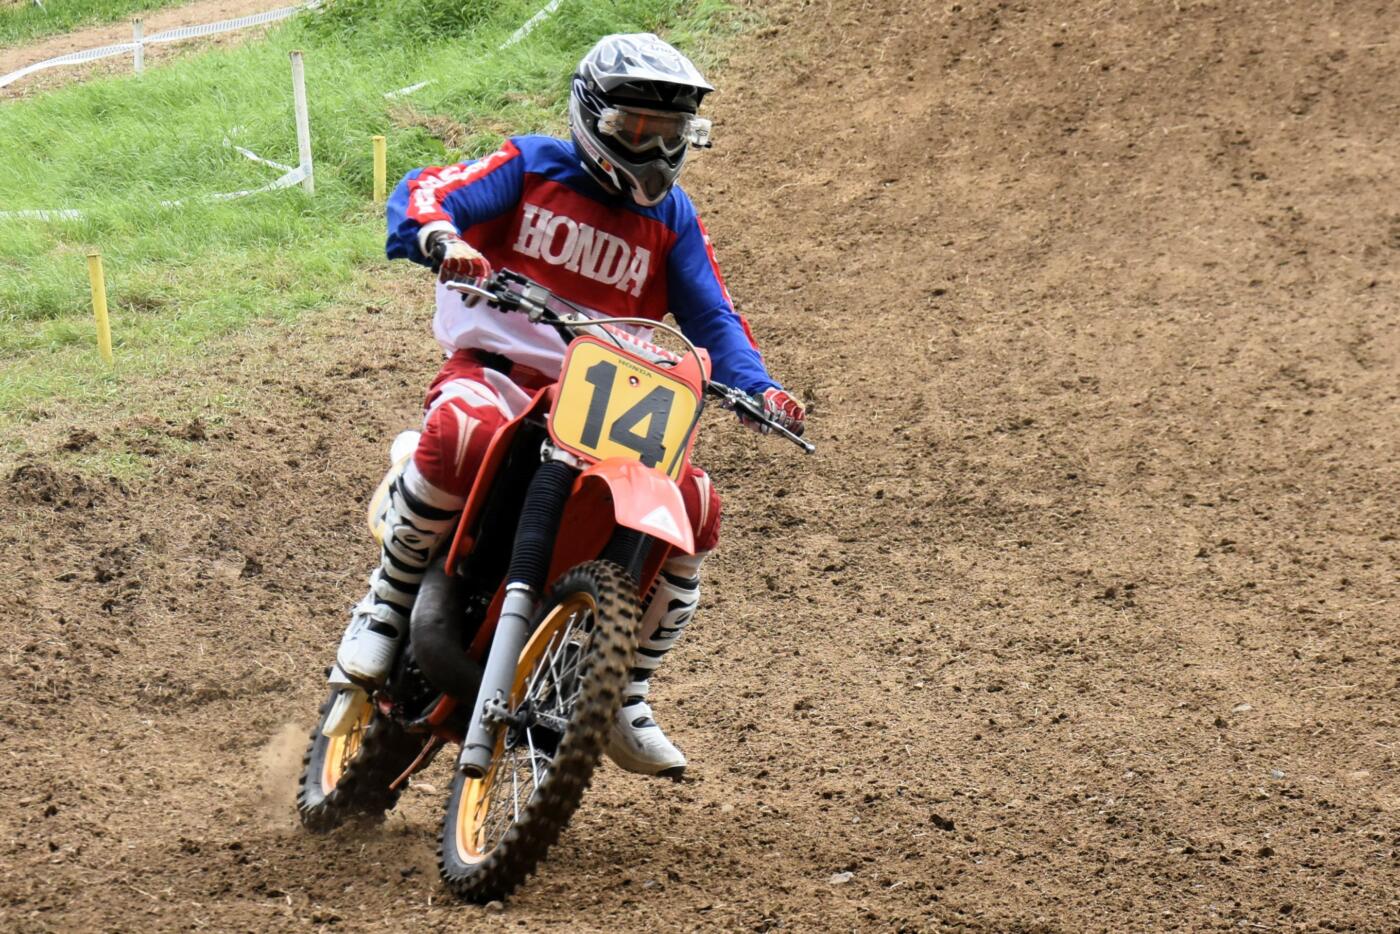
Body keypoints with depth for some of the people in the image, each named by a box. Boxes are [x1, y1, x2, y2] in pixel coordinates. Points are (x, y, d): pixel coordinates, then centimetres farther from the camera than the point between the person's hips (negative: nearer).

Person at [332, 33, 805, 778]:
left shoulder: (672, 219, 16)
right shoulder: (531, 167, 3)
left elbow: (711, 316, 13)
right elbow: (421, 194, -8)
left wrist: (759, 388, -7)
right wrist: (442, 236, -34)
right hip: (497, 373, -4)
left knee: (695, 507, -17)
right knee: (461, 434, -41)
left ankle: (624, 694, 1)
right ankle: (386, 603, -17)